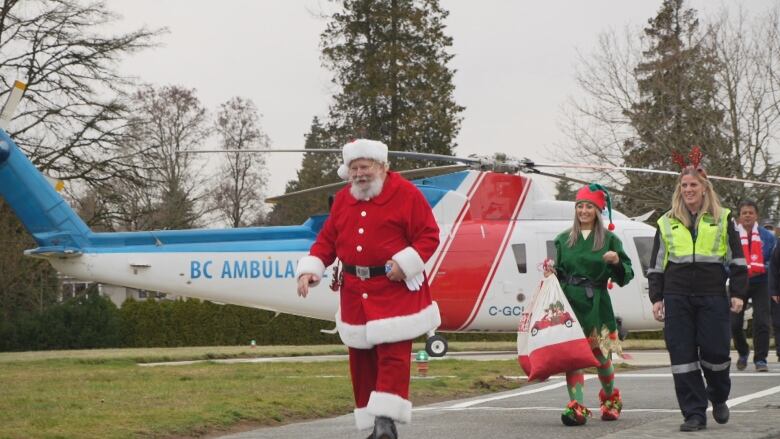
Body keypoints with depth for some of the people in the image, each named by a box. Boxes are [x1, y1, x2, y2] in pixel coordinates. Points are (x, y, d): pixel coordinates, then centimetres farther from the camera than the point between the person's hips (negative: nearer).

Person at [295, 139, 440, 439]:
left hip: (395, 290, -5)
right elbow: (327, 240, 14)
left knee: (393, 355, -11)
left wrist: (405, 263, -19)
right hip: (355, 294, 6)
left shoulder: (406, 195, -6)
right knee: (361, 359, 8)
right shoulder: (343, 200, 12)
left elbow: (429, 236, -6)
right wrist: (310, 269, -1)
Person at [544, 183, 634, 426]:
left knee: (601, 356, 8)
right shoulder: (563, 240, 12)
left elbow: (625, 276, 1)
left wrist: (617, 262, -18)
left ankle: (610, 399, 34)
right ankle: (577, 407, -14)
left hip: (597, 304, -1)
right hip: (569, 302, 1)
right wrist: (552, 272, -4)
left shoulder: (609, 239, 5)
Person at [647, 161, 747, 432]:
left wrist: (737, 293, 0)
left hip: (713, 297, -1)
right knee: (682, 355, -3)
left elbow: (736, 258, 8)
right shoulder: (667, 223, 12)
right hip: (677, 298, 2)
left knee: (715, 350, -4)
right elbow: (656, 264, 15)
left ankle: (719, 398, 25)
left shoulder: (722, 219, 8)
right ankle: (694, 414, 3)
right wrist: (656, 298, 7)